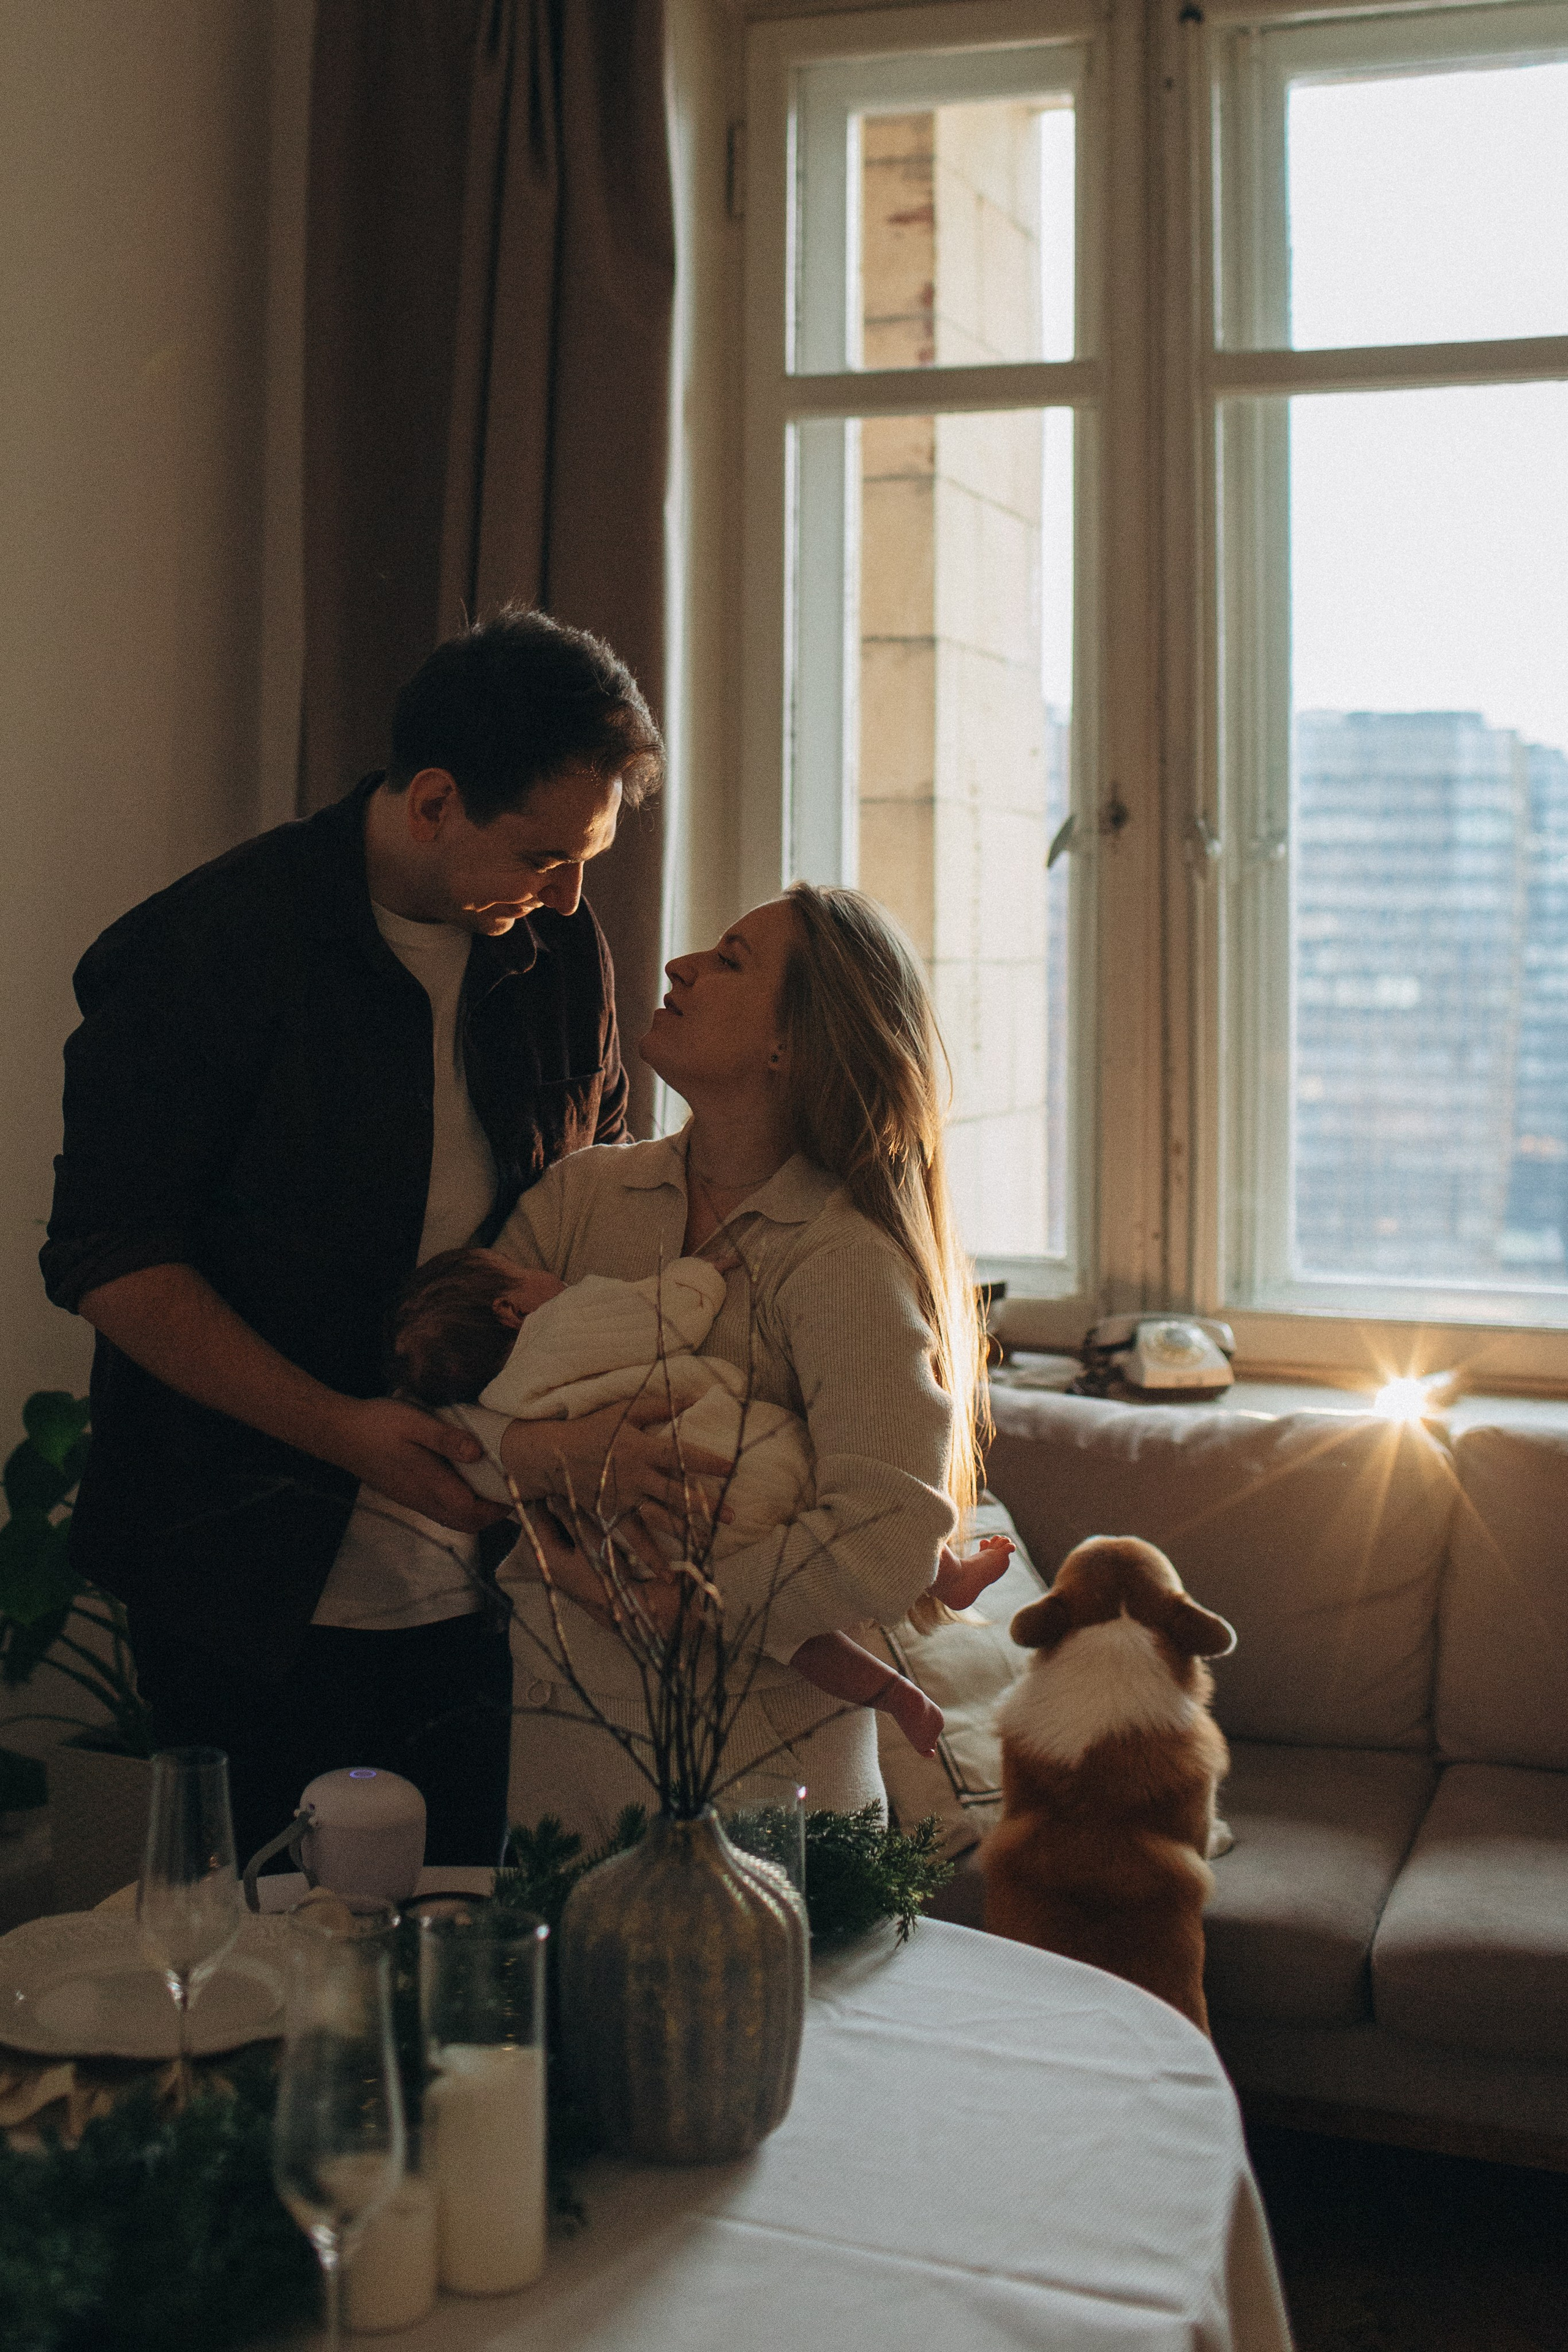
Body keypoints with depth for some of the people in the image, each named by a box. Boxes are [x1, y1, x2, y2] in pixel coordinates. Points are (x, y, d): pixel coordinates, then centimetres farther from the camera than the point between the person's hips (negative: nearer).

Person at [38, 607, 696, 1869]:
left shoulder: (562, 952, 4)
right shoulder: (208, 949, -11)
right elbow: (111, 1259, -11)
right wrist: (341, 1428, -19)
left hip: (471, 1595, 4)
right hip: (254, 1603, -4)